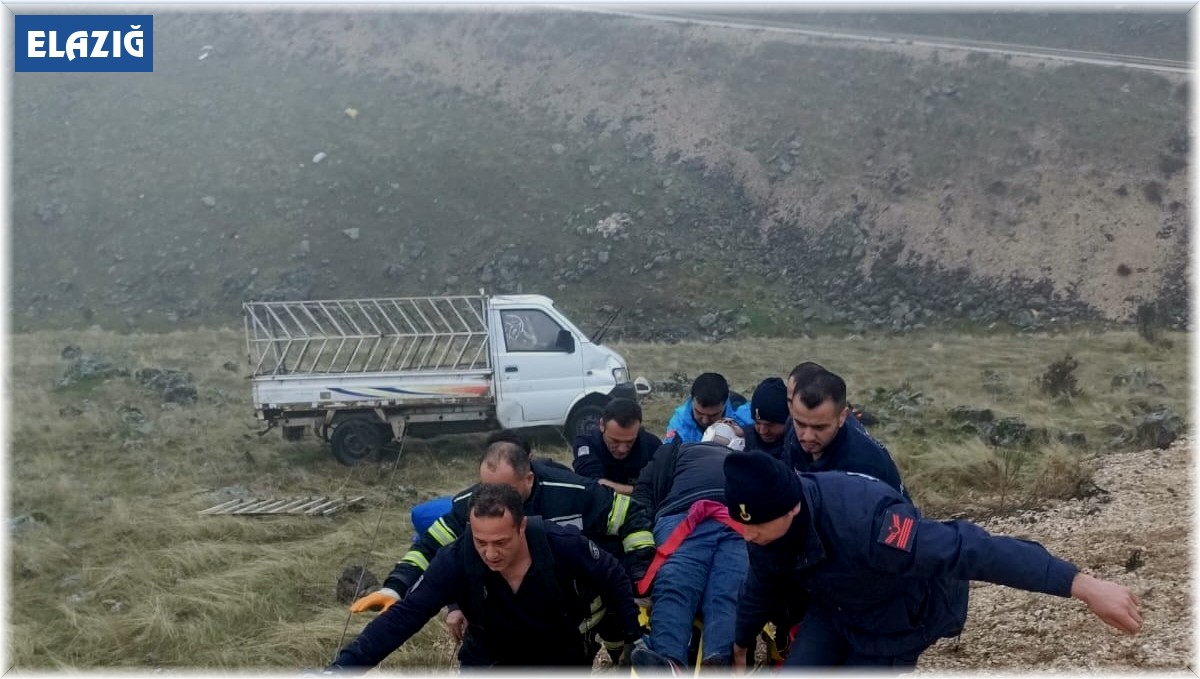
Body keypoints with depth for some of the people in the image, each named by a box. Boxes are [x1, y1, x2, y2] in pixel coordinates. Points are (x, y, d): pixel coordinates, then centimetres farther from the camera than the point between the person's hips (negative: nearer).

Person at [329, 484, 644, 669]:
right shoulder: (456, 560, -30)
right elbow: (405, 615, -31)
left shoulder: (565, 546, -31)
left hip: (561, 658, -1)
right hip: (491, 660, 1)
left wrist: (638, 639, -14)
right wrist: (342, 668, -40)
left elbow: (615, 581, -13)